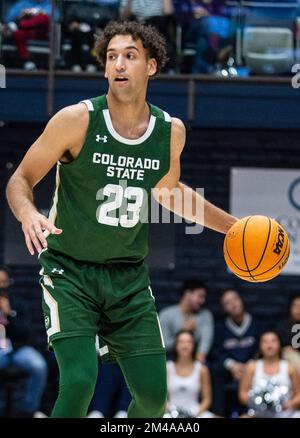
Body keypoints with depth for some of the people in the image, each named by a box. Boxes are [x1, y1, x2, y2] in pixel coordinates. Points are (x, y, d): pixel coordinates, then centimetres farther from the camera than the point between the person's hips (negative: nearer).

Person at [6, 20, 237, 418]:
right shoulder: (78, 120, -14)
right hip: (69, 271, -4)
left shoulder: (171, 131, -1)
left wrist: (233, 225, 20)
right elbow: (21, 180, -6)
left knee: (153, 393, 2)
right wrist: (28, 214, -29)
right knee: (79, 382, -21)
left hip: (129, 276, 4)